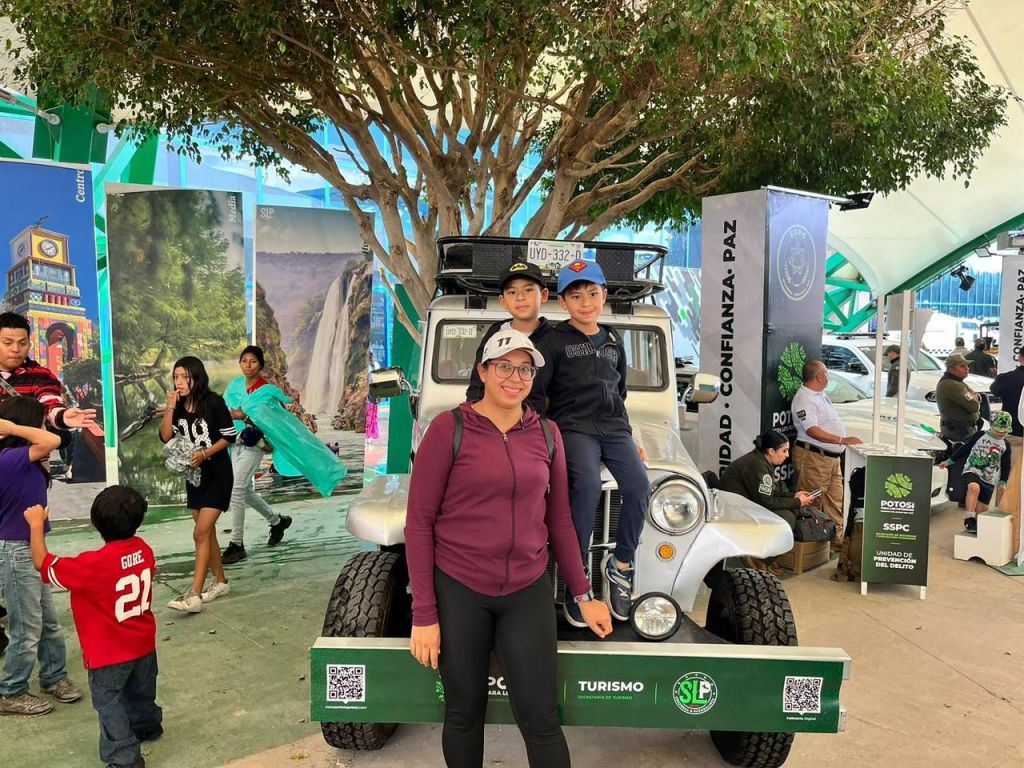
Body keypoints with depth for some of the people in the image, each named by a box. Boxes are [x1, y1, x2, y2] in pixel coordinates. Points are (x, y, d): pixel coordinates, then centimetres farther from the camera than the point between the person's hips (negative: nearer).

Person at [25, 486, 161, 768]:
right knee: (141, 692, 29)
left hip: (110, 654, -6)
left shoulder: (92, 565, -31)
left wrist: (36, 524, -10)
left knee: (108, 702, 13)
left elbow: (42, 563, -20)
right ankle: (147, 724, 51)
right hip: (144, 644, 6)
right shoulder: (144, 549, -12)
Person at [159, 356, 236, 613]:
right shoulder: (179, 406, 2)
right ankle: (220, 581, 28)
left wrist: (204, 453, -20)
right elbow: (165, 437, -5)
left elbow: (230, 436, -12)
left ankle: (194, 595, -11)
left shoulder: (213, 402, -14)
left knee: (201, 533, -12)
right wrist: (169, 409, -15)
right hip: (193, 476, 7)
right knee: (207, 532, 13)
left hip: (217, 475, -6)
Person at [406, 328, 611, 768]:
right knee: (464, 712, 13)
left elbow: (559, 522, 10)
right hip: (458, 591, -2)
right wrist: (424, 614, -11)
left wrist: (583, 595, 10)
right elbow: (419, 523, -9)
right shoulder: (449, 428, -10)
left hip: (528, 592, 3)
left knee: (539, 718, 5)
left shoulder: (546, 434, 3)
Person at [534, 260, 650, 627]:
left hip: (614, 429, 5)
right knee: (588, 486, -31)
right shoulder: (554, 341, 3)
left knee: (638, 485, -21)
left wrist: (629, 440, 19)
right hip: (573, 428, -4)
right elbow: (536, 393, 0)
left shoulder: (614, 342, 19)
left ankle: (620, 565, -3)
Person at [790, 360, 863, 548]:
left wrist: (844, 441, 20)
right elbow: (812, 431, -27)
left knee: (835, 503, 13)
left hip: (833, 457, 10)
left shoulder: (820, 395, 15)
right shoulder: (804, 399, -18)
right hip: (813, 457, -10)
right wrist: (843, 440, -30)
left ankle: (837, 540, 21)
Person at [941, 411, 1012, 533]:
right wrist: (949, 461, 9)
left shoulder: (1005, 446, 8)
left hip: (989, 480, 4)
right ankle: (969, 519, -37)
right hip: (972, 471, -4)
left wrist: (1003, 481, 11)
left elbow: (1006, 465, 16)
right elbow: (964, 449, 7)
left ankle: (975, 526, 28)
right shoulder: (979, 436, 0)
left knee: (982, 507, 4)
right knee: (974, 487, -37)